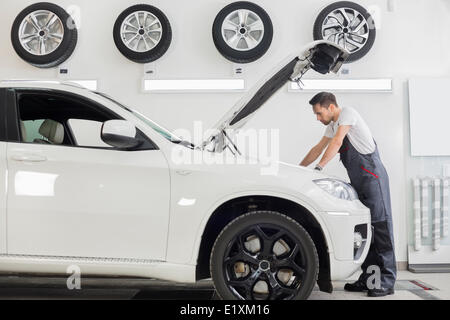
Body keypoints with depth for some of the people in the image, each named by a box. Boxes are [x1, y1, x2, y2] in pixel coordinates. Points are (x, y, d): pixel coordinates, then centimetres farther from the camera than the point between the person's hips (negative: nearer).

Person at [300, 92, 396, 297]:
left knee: (380, 225, -10)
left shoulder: (347, 113, -7)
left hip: (372, 176, -10)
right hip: (358, 181, 10)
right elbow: (318, 149, 27)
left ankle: (387, 281, -10)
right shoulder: (332, 125, 20)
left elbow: (337, 142, -18)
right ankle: (368, 278, 9)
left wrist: (319, 167, -21)